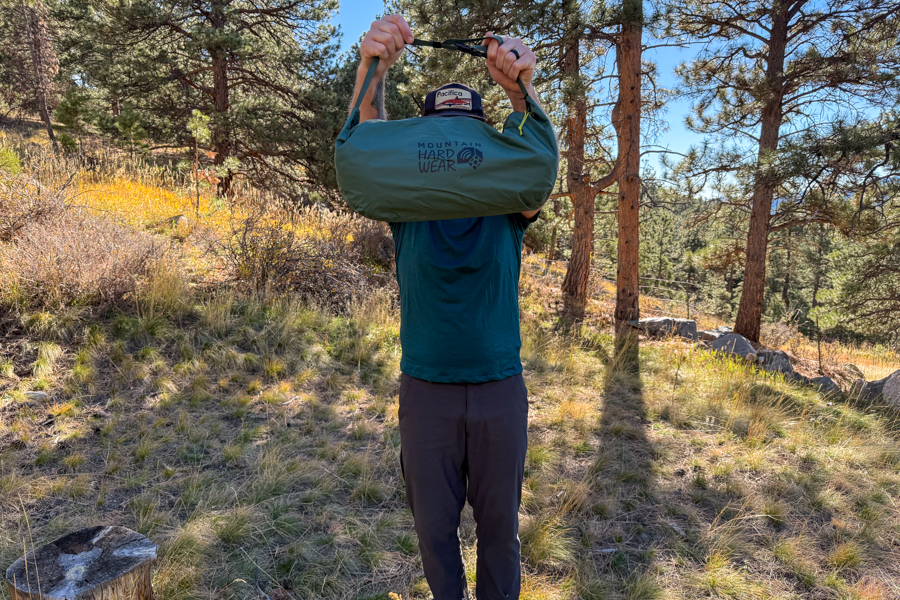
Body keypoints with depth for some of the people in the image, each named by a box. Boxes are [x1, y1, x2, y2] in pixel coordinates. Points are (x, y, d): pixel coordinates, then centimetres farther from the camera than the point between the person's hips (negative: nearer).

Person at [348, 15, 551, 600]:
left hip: (501, 389, 0)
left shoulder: (506, 207, -1)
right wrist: (372, 69, -35)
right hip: (426, 391, 0)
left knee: (500, 521, 16)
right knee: (434, 524, 16)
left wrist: (521, 88, -39)